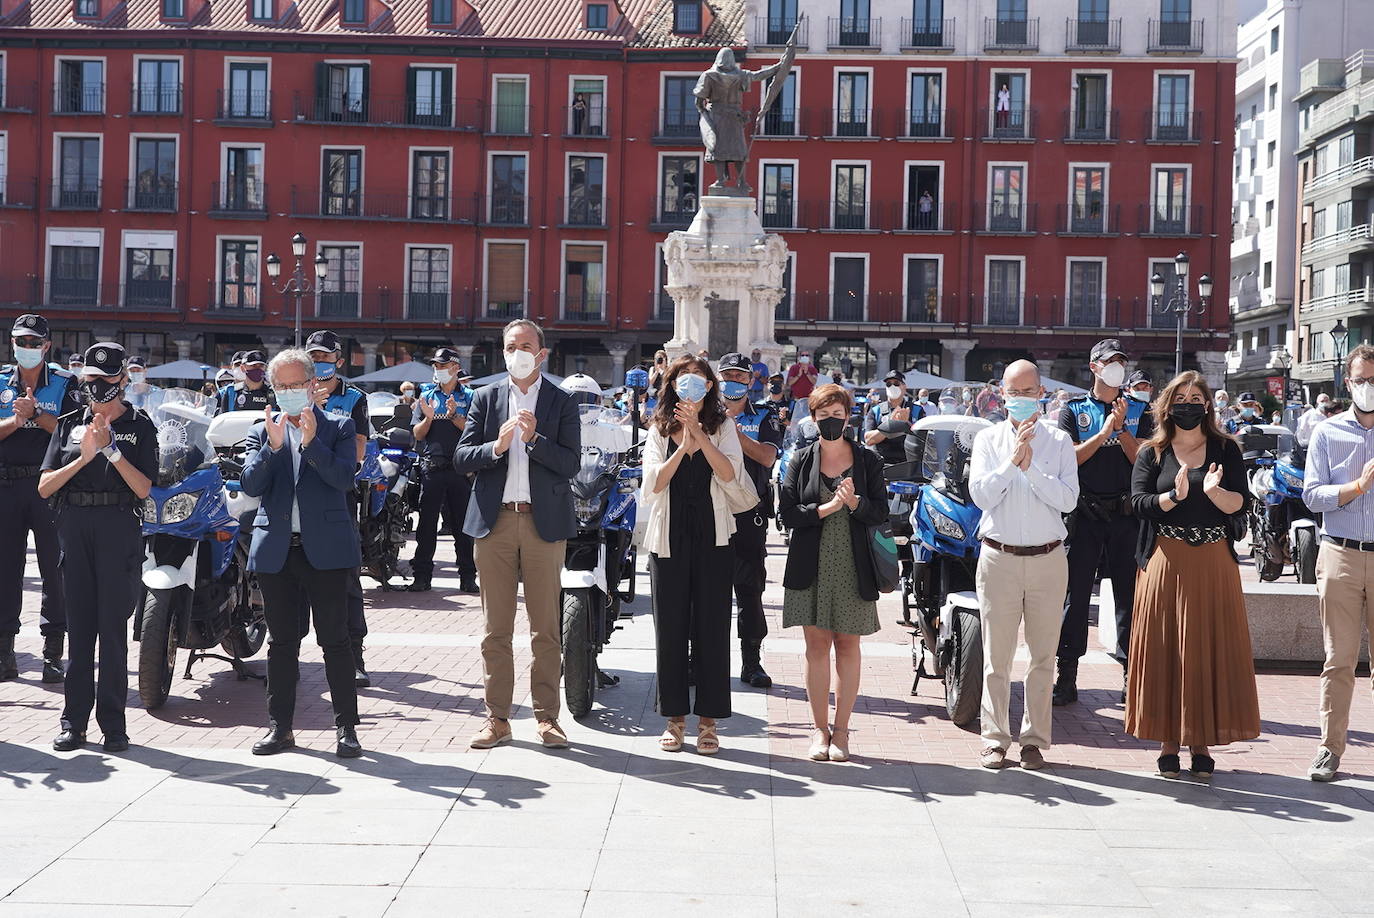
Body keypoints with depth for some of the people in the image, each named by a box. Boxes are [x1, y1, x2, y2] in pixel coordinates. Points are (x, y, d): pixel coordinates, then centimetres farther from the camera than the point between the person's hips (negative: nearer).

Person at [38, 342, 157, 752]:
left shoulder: (139, 426, 5)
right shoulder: (69, 424, 12)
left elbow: (143, 488, -5)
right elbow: (45, 487, 5)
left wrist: (110, 449, -14)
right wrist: (83, 458, -9)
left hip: (119, 531, -3)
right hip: (74, 529, 3)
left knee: (113, 627, -2)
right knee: (78, 626, 5)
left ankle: (113, 723, 4)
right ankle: (74, 721, 11)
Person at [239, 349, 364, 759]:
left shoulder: (339, 427, 5)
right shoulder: (262, 432, 12)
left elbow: (344, 477, -9)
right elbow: (251, 485, -1)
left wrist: (311, 443, -18)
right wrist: (272, 446, -14)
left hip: (326, 549, -3)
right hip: (276, 550, 3)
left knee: (335, 640, -1)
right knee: (281, 642, 9)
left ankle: (346, 726, 5)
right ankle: (280, 726, 18)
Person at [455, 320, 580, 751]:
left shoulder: (561, 402, 5)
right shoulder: (485, 398, 11)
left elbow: (571, 464, -4)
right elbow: (461, 458, 3)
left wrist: (534, 438, -17)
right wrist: (497, 446, -14)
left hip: (544, 522, -1)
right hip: (495, 521, 2)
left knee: (546, 628, 2)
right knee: (496, 628, 5)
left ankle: (547, 717, 10)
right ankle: (497, 718, 12)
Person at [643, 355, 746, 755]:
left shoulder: (722, 426, 6)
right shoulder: (660, 429, 7)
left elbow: (729, 474, -11)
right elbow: (655, 482, -6)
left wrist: (698, 432, -16)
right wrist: (684, 445, -16)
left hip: (712, 537, -1)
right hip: (669, 538, 1)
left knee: (711, 626, 0)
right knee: (670, 627, 4)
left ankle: (708, 719, 8)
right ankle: (675, 717, 14)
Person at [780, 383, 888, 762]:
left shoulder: (867, 460, 6)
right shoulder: (801, 459, 6)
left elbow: (881, 512, 3)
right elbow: (787, 513, -1)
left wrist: (855, 503, -15)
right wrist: (825, 508, -14)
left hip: (853, 566, 0)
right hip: (812, 566, 0)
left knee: (848, 644, 3)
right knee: (817, 645, 1)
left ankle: (841, 729, 11)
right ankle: (820, 728, 10)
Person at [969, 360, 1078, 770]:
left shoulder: (1059, 441, 6)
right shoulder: (988, 440, 7)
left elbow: (1068, 499, -6)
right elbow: (980, 494, -5)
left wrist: (1031, 468, -14)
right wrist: (1012, 461, -13)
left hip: (1047, 559, 1)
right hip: (999, 558, 0)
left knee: (1043, 655, 4)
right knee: (996, 655, 2)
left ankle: (1035, 739, 13)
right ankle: (995, 739, 10)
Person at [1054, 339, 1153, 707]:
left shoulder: (1138, 410, 11)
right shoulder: (1074, 410, 7)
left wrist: (1121, 429, -12)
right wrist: (1104, 432, -13)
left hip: (1126, 514, 1)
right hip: (1085, 513, -1)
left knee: (1129, 594, 3)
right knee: (1075, 593, 0)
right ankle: (1067, 676, 5)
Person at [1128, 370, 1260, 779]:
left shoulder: (1226, 450, 8)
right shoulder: (1152, 453, 7)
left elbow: (1241, 505, -1)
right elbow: (1139, 502, -6)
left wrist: (1215, 491, -20)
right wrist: (1174, 495, -22)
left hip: (1214, 563, 1)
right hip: (1166, 564, -1)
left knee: (1210, 649, 1)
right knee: (1165, 649, 0)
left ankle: (1201, 742, 10)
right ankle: (1168, 740, 9)